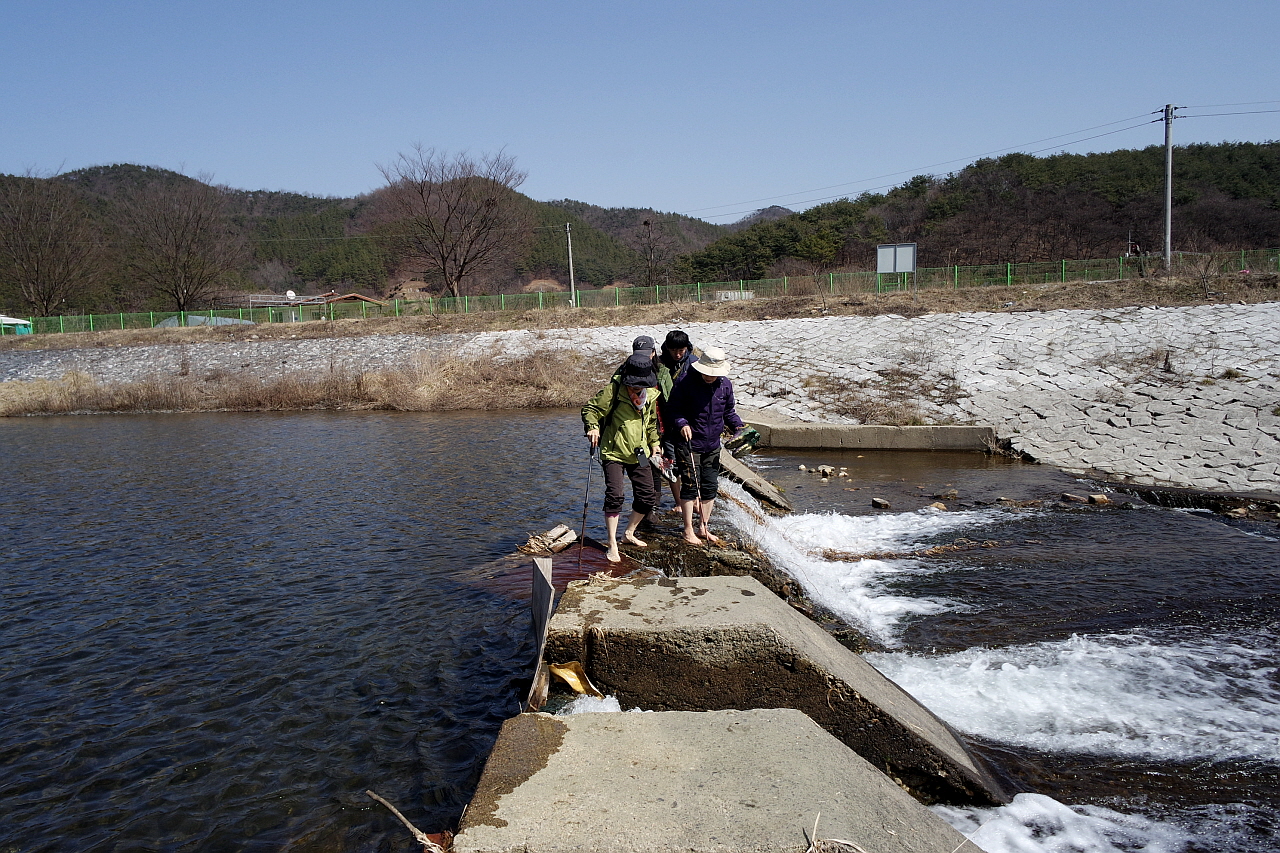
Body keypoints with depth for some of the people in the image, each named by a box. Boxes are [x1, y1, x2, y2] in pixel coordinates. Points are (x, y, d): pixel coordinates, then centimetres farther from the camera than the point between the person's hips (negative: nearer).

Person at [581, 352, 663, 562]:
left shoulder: (650, 395, 4)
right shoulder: (612, 391, -15)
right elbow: (590, 408, -14)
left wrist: (654, 442, 15)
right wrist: (592, 426, -32)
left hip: (639, 454, 6)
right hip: (614, 452, -6)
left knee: (648, 496, 8)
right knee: (614, 496, -16)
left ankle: (629, 533, 32)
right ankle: (612, 546, -5)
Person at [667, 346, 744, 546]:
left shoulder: (725, 385, 2)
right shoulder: (686, 383, -13)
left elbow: (729, 412, 14)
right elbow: (673, 409, -7)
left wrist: (738, 425, -3)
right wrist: (681, 424, -25)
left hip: (713, 446, 5)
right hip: (690, 444, -5)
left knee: (710, 488, 11)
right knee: (690, 487, -3)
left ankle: (704, 528, 25)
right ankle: (688, 531, 9)